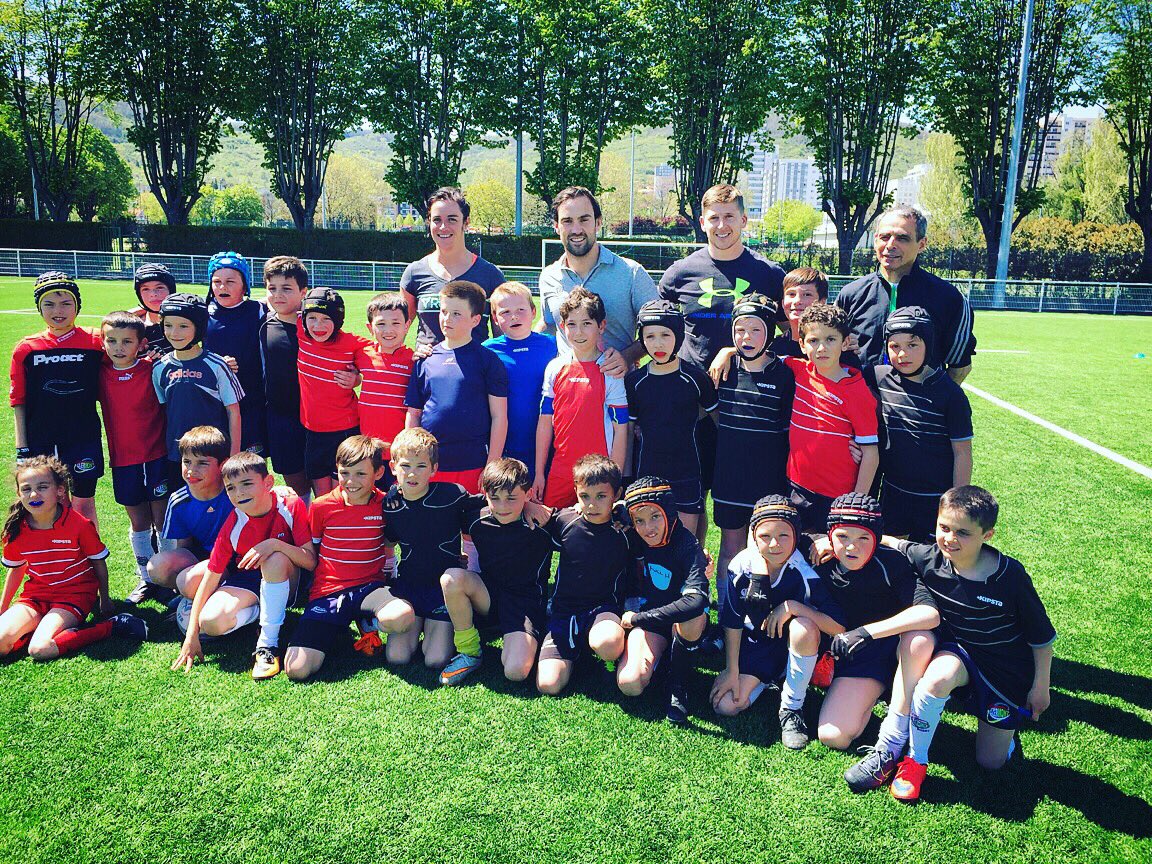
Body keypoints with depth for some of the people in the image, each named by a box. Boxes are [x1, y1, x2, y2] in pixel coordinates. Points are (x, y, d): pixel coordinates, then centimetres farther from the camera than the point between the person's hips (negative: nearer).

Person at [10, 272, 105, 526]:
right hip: (41, 442, 1)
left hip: (84, 438, -1)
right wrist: (21, 448, 2)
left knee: (84, 501, 10)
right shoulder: (26, 348, 2)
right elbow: (19, 402, 4)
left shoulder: (96, 341, -2)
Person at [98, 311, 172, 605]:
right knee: (138, 522, 13)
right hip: (123, 459, 3)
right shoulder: (101, 373, 1)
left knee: (163, 520, 3)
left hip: (156, 456, -3)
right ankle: (145, 579, 26)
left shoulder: (153, 369, -9)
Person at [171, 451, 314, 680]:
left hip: (286, 581, -2)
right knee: (211, 622, -25)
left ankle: (267, 645, -26)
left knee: (276, 559, -36)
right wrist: (191, 635, -11)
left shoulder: (290, 506, -20)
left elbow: (311, 561, -21)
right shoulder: (233, 525, -14)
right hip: (246, 579, 2)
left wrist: (275, 544, -37)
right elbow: (211, 575, -11)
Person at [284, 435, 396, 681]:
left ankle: (367, 621, 2)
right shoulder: (321, 506, -1)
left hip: (369, 586, 0)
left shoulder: (384, 504, -1)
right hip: (327, 593, 0)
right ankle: (338, 629, 14)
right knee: (297, 669, -18)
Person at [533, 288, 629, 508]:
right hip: (559, 471, 3)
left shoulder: (611, 372, -6)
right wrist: (539, 473, 7)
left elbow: (620, 431, -6)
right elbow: (545, 423, 8)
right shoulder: (555, 368, 4)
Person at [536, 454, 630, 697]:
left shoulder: (624, 533, -6)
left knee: (608, 645, -40)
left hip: (603, 608, -2)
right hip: (564, 610, 2)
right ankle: (575, 649, 16)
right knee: (548, 685, -15)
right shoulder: (564, 521, -2)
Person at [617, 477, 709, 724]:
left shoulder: (686, 545, -24)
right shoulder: (633, 538, -10)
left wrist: (638, 618, -32)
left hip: (680, 623, -2)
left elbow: (697, 601, -38)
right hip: (642, 615, 3)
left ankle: (677, 686, -13)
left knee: (693, 616, -38)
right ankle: (659, 653, 11)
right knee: (630, 684, -22)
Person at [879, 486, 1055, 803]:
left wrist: (1041, 686, -4)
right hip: (957, 652, 1)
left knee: (991, 762, 4)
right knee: (938, 678, -38)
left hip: (1007, 669, -1)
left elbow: (1041, 635, -11)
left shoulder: (1010, 575, -24)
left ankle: (1003, 724, 39)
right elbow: (890, 542, 1)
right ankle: (915, 761, -14)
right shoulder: (930, 559, -18)